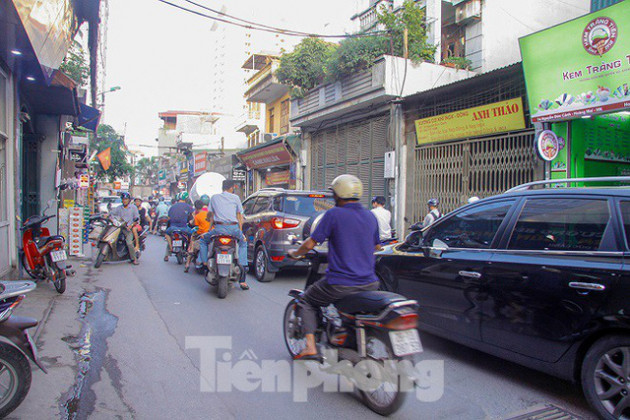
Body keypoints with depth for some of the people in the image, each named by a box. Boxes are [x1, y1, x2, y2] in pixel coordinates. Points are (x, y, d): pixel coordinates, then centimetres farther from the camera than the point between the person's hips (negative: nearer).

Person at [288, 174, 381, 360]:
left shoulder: (334, 214, -10)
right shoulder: (370, 216, 7)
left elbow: (311, 244, -10)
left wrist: (295, 253, 10)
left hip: (340, 284, -5)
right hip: (369, 283, 5)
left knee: (307, 301, 18)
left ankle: (310, 347, 6)